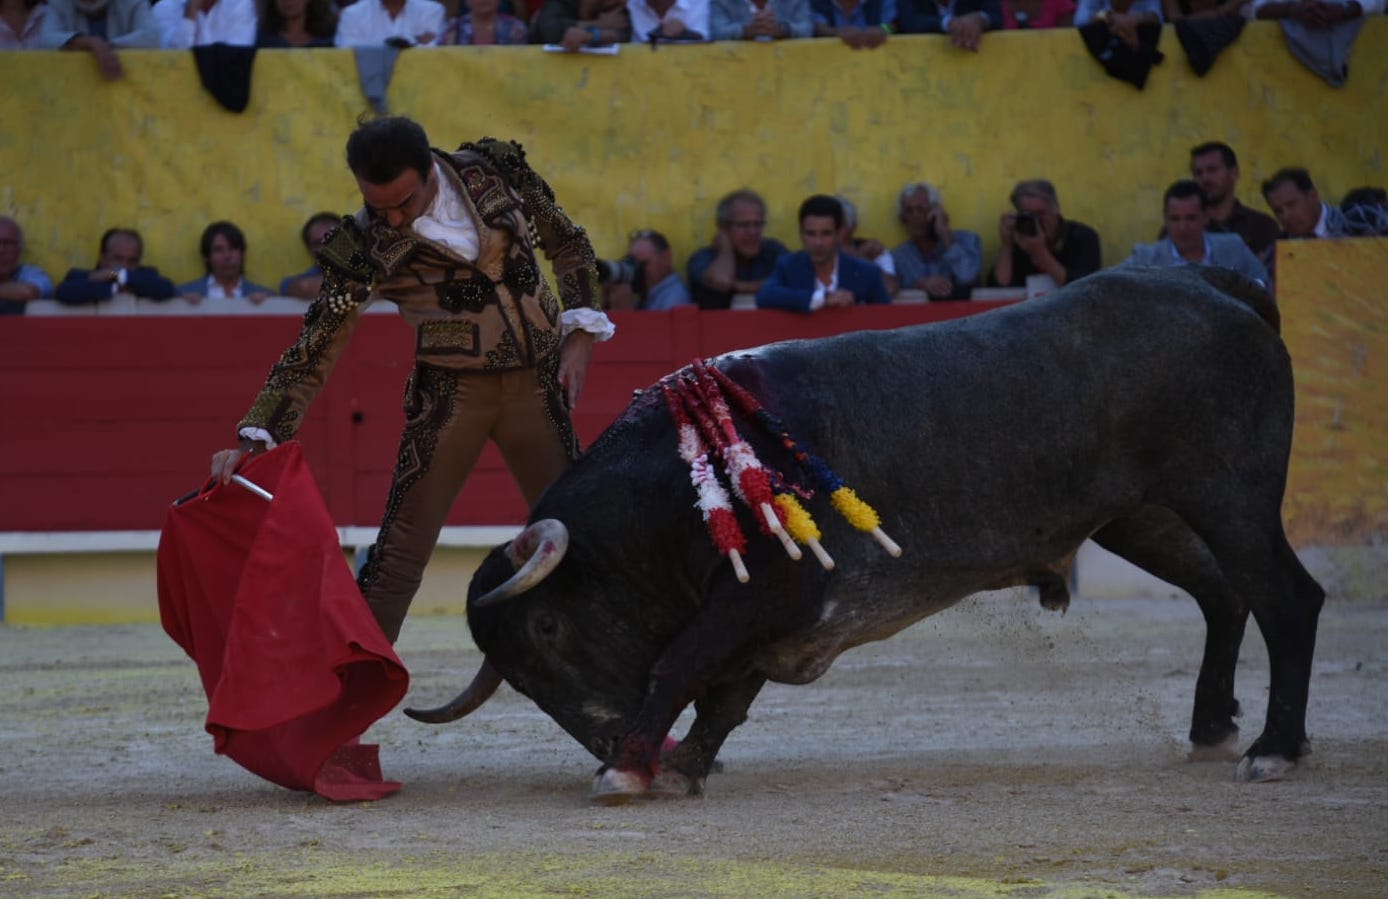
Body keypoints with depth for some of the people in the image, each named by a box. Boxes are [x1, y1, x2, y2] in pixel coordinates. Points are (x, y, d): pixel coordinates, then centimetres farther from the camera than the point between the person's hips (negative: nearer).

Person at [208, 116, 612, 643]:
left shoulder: (496, 169, -6)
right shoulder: (366, 245, -12)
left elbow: (568, 245, 9)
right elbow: (312, 352, -11)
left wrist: (580, 333, -1)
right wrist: (255, 438, -21)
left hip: (538, 383, 2)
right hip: (450, 395, -2)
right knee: (400, 551, -7)